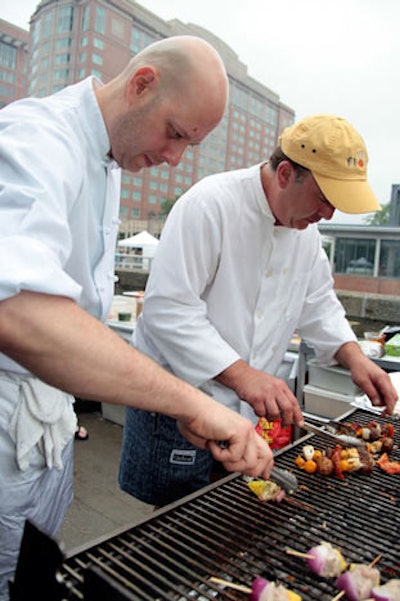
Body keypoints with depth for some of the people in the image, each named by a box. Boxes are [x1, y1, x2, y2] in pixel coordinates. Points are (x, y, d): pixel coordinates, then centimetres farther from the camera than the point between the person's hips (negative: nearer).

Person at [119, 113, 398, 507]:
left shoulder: (305, 228, 5)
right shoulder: (210, 204, -21)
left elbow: (318, 304, 14)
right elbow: (168, 309, -26)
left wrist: (354, 357, -1)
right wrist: (240, 374, -30)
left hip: (249, 409, 7)